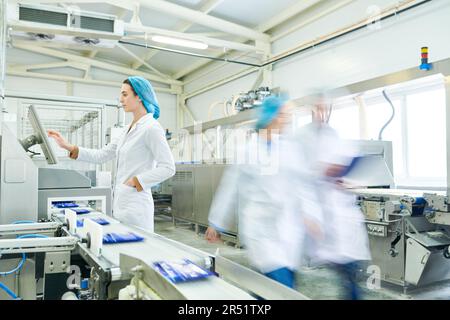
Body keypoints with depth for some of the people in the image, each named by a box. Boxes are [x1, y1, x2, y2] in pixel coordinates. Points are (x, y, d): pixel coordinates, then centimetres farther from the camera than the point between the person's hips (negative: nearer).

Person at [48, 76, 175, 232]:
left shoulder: (151, 128, -12)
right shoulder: (129, 130, 15)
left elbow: (167, 168, -17)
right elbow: (101, 155, 15)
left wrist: (135, 181, -16)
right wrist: (69, 147, 8)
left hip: (135, 207, -8)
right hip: (121, 204, 8)